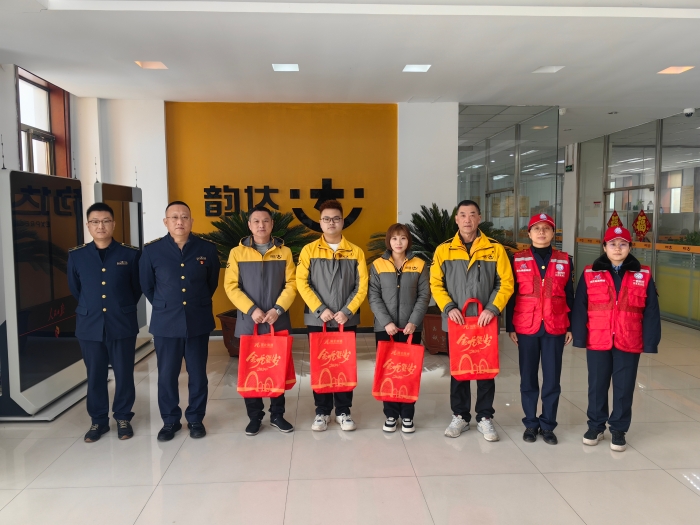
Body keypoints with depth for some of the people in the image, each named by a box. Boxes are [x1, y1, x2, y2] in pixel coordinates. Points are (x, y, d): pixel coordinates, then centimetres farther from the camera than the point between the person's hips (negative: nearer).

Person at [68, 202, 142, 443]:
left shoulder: (131, 254, -3)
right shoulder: (76, 255, 3)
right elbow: (75, 289, 15)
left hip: (122, 325, -1)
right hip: (89, 325, 2)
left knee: (124, 374, 7)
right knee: (95, 376, 10)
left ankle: (123, 418, 24)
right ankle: (98, 420, 26)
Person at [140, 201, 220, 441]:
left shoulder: (207, 248, -3)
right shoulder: (151, 250, -3)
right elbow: (147, 286, 9)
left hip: (198, 322, 0)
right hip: (165, 323, 0)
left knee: (198, 374, 9)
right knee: (166, 375, 8)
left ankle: (196, 419, 26)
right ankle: (170, 421, 26)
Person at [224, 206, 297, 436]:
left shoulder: (284, 252, 4)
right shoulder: (237, 253, 2)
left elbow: (291, 284, -1)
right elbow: (231, 286, -4)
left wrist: (278, 309, -13)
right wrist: (251, 309, -14)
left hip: (278, 321, 1)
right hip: (248, 322, 0)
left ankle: (277, 414, 22)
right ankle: (254, 416, 20)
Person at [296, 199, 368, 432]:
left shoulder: (355, 252, 2)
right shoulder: (309, 250, 1)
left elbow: (362, 286, -1)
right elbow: (302, 283, -5)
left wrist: (346, 311, -11)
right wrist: (320, 310, -13)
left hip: (347, 320, 1)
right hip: (317, 320, 0)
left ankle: (343, 411, 21)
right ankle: (322, 411, 21)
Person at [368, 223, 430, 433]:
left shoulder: (419, 265, 3)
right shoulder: (377, 265, 2)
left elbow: (424, 296, 0)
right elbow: (374, 297, -3)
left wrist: (414, 321, -12)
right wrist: (386, 322, -14)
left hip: (411, 327, 0)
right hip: (384, 327, 0)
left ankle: (407, 415, 17)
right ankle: (391, 414, 18)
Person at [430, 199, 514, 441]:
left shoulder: (495, 248, -1)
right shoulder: (443, 249, 2)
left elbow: (506, 283, -2)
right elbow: (436, 284, 1)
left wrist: (493, 309, -15)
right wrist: (449, 307, -12)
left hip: (485, 322, 0)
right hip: (455, 321, 1)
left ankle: (484, 418, 23)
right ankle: (460, 416, 25)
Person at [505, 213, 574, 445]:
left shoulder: (565, 261, 5)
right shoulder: (518, 260, 0)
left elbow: (569, 296, 9)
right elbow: (511, 295, 2)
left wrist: (571, 327, 6)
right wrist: (510, 327, -1)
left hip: (555, 328, 1)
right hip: (526, 328, -1)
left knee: (552, 378, 6)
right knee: (528, 377, 8)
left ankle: (548, 425, 20)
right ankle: (530, 423, 22)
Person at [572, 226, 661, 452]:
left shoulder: (643, 276, 1)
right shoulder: (590, 274, -1)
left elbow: (651, 313, 2)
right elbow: (579, 309, -1)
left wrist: (650, 344, -3)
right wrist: (578, 339, -5)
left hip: (629, 344, 0)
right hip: (597, 342, 0)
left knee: (624, 388, 9)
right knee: (597, 386, 11)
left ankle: (618, 430, 25)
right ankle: (596, 426, 28)